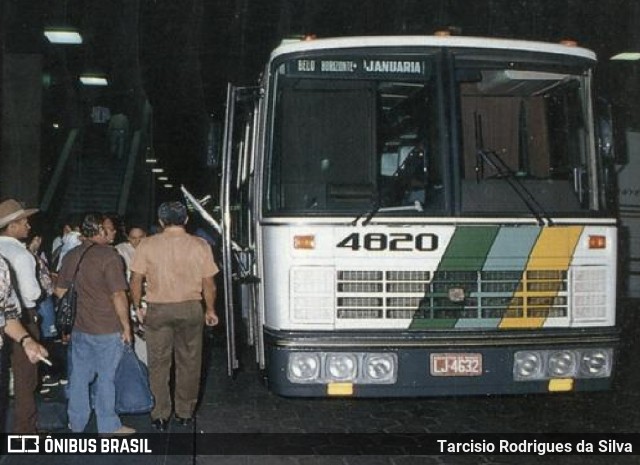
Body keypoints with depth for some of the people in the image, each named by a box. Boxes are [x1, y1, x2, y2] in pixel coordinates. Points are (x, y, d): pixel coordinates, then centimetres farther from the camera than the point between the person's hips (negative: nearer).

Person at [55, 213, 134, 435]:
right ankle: (108, 427, 14)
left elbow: (59, 290, 15)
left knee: (79, 375, 15)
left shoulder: (71, 256, 7)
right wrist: (126, 326, -11)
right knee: (106, 377, 4)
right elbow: (118, 295, -19)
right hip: (107, 329, -6)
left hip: (79, 327, 6)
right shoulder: (108, 255, -15)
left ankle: (77, 423, 26)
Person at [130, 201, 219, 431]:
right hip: (190, 309, 1)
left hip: (157, 310, -1)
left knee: (158, 364, 10)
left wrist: (137, 307, 10)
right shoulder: (200, 246, -3)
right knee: (189, 362, 13)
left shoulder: (147, 245, -5)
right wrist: (210, 310, 12)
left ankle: (160, 416, 14)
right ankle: (185, 413, 21)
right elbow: (208, 284, -1)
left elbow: (136, 281, -4)